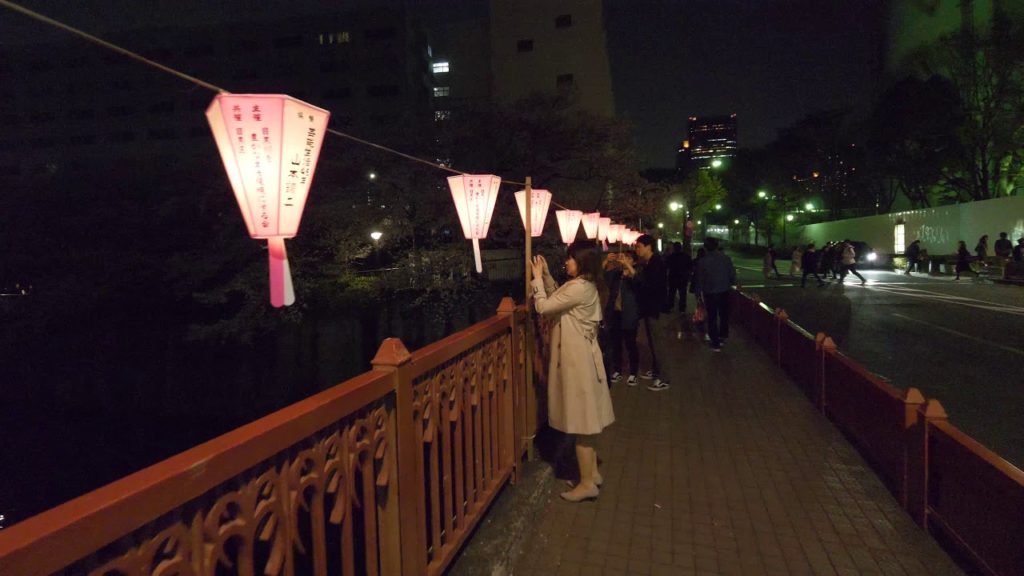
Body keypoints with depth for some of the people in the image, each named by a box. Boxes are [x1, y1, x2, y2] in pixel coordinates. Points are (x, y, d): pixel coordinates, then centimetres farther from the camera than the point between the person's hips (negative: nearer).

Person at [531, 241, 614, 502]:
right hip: (580, 354, 10)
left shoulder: (578, 288, -21)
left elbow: (543, 307, -17)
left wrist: (537, 277, -6)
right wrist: (546, 274, 11)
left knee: (580, 421, -1)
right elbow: (557, 299, 19)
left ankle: (588, 483, 10)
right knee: (583, 418, 18)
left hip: (577, 358, -10)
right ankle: (591, 472, 29)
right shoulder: (586, 285, 9)